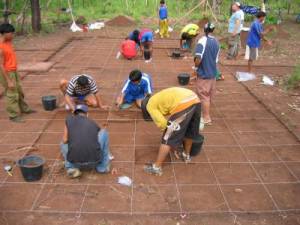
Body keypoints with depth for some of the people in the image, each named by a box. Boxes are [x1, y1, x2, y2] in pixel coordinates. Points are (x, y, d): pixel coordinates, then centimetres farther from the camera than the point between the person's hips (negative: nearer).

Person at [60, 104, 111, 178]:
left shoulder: (69, 119, 16)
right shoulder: (94, 124, 23)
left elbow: (65, 140, 16)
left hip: (75, 161, 0)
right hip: (94, 161, 0)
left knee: (63, 144, 35)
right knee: (104, 132, 26)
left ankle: (71, 168, 9)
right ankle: (103, 166, 23)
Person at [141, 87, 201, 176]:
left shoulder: (150, 105, 13)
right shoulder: (160, 98, 36)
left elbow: (162, 123, 3)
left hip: (183, 105, -8)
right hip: (195, 100, 8)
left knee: (168, 139, 4)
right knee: (189, 132, 30)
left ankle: (157, 167, 13)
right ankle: (187, 155, 51)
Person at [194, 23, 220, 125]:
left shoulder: (202, 41, -17)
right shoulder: (216, 42, 4)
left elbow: (198, 58, -25)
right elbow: (216, 59, 9)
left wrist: (196, 66, -7)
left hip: (204, 74, -7)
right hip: (213, 73, 7)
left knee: (204, 96, 4)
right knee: (209, 95, 18)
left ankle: (206, 118, 12)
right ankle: (205, 113, 34)